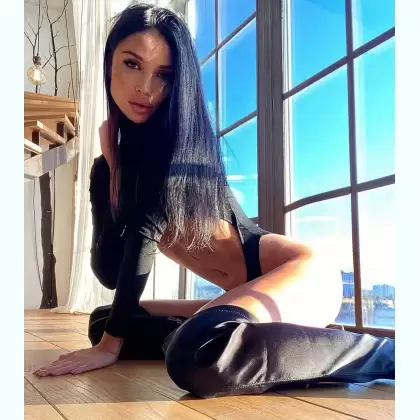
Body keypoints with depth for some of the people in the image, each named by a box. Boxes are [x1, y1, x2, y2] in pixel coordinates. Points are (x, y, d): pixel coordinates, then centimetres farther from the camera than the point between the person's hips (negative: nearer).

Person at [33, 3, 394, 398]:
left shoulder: (184, 130, -8)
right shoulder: (106, 168, 11)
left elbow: (148, 227, -17)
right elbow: (109, 273, 2)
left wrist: (113, 341, -14)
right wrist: (110, 193, -4)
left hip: (303, 270, -8)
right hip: (246, 292, 8)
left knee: (195, 354, -38)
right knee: (102, 318, 14)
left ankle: (383, 352, -16)